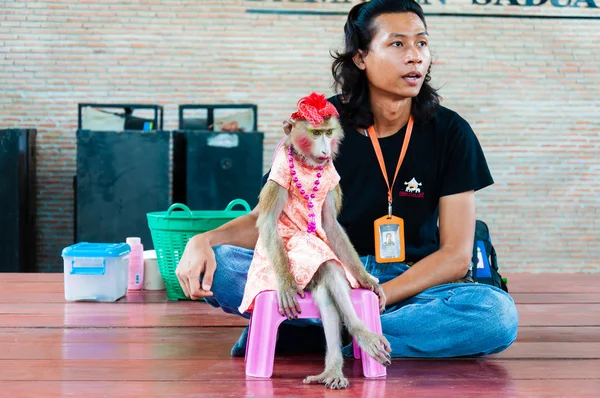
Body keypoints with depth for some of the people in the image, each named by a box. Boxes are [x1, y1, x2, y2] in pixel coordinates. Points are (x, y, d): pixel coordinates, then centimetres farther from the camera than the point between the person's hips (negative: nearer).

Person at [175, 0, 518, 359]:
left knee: (499, 314, -33)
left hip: (413, 282, 1)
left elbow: (456, 254, -7)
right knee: (216, 266, -26)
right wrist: (203, 241, -22)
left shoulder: (449, 132, -4)